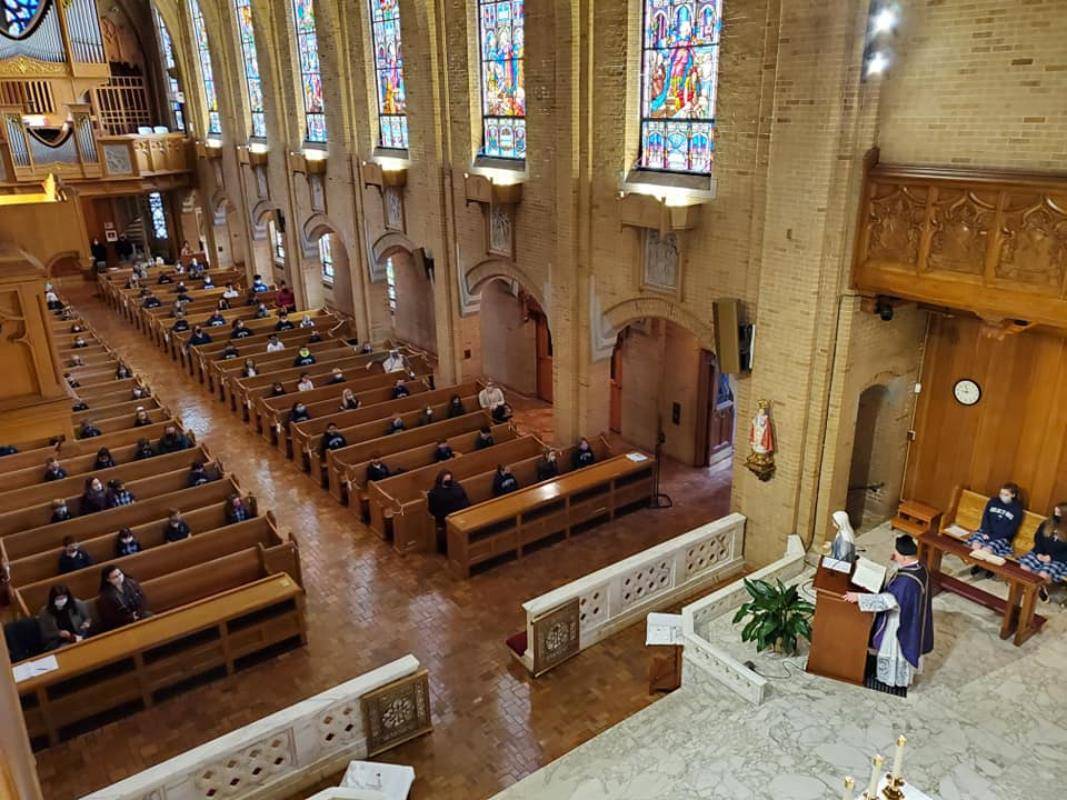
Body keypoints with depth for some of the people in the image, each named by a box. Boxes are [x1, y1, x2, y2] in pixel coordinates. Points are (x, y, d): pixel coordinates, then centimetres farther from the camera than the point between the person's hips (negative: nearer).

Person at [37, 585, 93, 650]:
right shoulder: (44, 613, -5)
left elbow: (88, 618, 11)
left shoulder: (77, 604, -4)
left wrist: (86, 623, -12)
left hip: (80, 638, 1)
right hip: (59, 644, -1)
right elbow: (44, 635, 0)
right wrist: (59, 633, -17)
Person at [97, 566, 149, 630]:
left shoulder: (131, 583, 3)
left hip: (141, 616, 6)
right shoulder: (104, 597, -11)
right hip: (123, 625, -5)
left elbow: (143, 599, 8)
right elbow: (109, 618, -11)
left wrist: (139, 614, -9)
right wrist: (131, 618, -15)